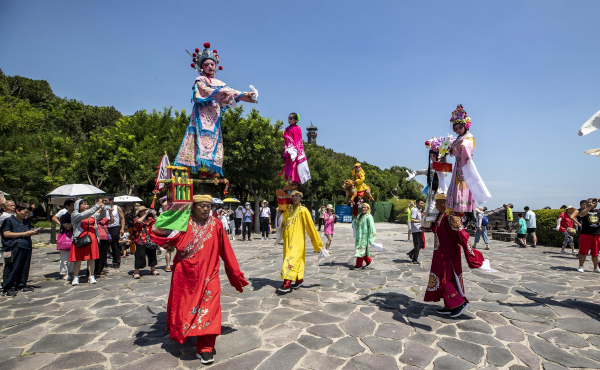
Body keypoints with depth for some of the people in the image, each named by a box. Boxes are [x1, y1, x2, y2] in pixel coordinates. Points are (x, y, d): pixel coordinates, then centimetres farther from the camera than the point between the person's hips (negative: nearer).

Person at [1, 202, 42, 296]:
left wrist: (34, 232, 8)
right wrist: (24, 234, -14)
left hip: (26, 247, 7)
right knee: (12, 268, -4)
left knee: (24, 267, 9)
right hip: (14, 248, -7)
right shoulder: (9, 220, -2)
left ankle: (21, 285, 20)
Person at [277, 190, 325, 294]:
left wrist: (318, 244, -8)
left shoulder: (303, 210, -6)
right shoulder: (288, 210, 9)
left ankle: (287, 285, -14)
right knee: (297, 259, 14)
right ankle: (300, 280, 27)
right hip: (288, 239, 6)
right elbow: (284, 222, 29)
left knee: (292, 259, -12)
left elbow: (311, 227, -8)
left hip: (297, 240, -6)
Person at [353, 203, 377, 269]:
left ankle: (359, 265, 3)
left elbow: (371, 226, -15)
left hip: (364, 236, -8)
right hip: (359, 235, 8)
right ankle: (369, 260, 26)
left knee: (360, 249, -5)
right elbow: (356, 225, 20)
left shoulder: (369, 217, -11)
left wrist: (371, 236, -17)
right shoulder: (360, 215, 13)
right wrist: (355, 220, 0)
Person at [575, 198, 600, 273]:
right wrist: (589, 207, -28)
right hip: (586, 234, -3)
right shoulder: (585, 211, 1)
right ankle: (581, 266, 11)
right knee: (583, 252, 0)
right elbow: (581, 215, -20)